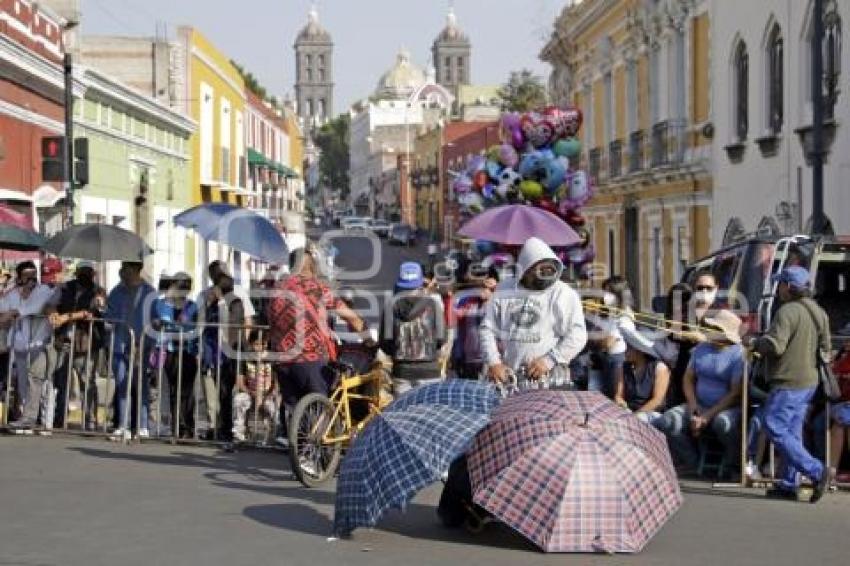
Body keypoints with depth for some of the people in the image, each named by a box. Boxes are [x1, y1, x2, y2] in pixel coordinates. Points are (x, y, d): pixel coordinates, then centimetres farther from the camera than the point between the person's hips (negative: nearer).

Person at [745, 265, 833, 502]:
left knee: (775, 429, -6)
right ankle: (788, 485, 15)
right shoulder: (818, 312, 13)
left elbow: (775, 346, -24)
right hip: (809, 381, 10)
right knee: (791, 433, 13)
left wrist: (754, 342, -6)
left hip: (789, 383, -10)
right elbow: (825, 346, 19)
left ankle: (817, 472, -12)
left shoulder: (788, 312, -17)